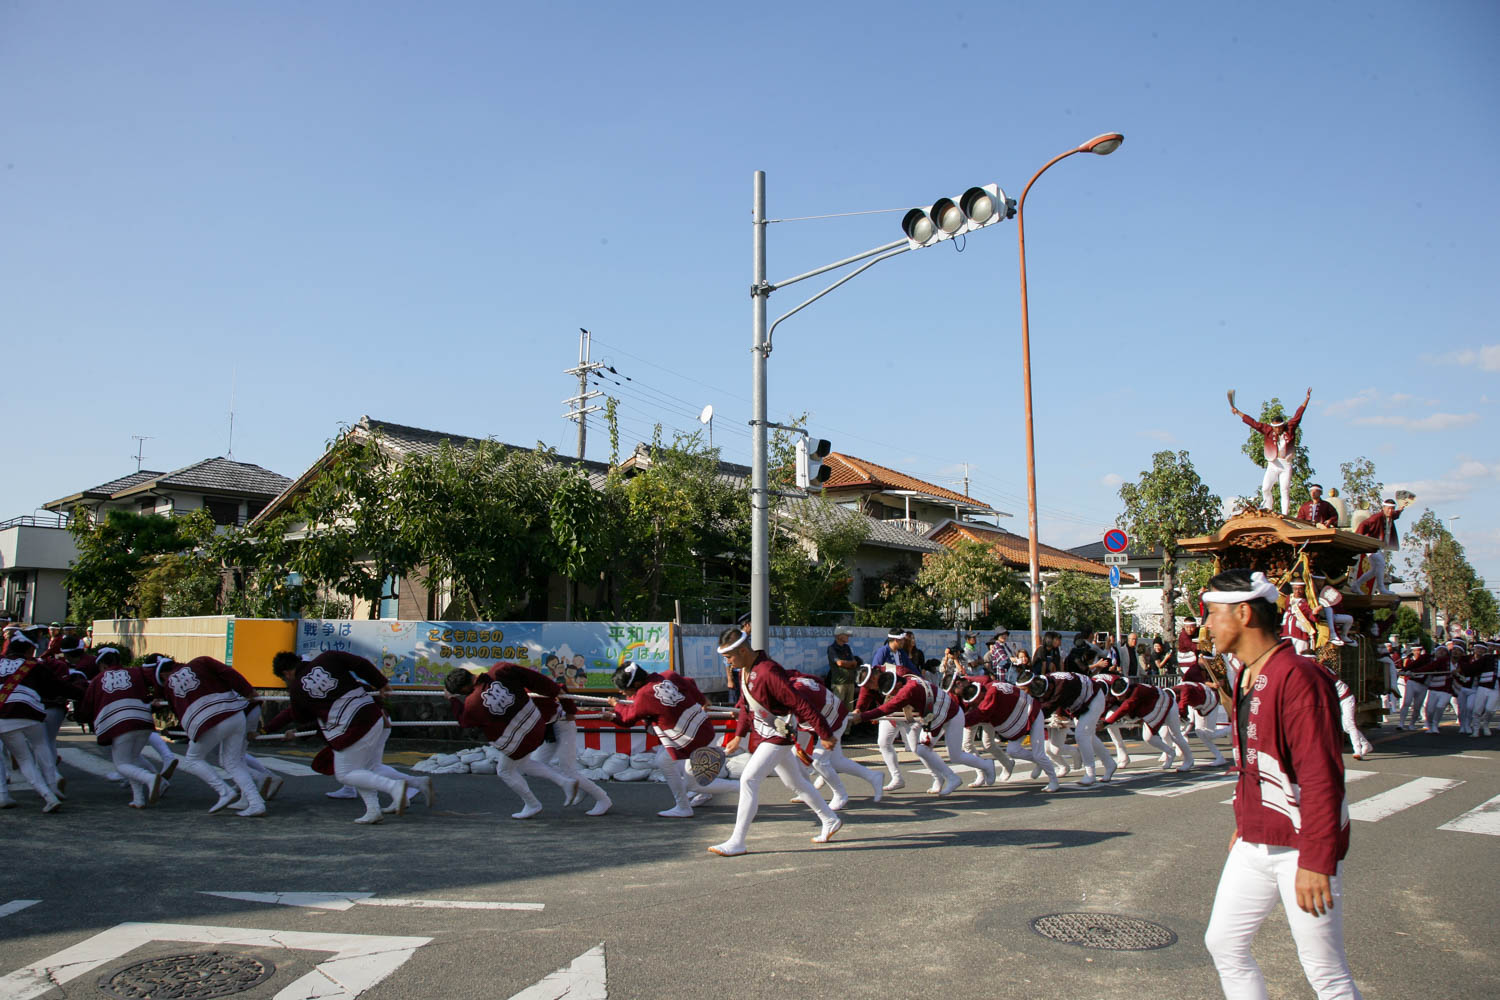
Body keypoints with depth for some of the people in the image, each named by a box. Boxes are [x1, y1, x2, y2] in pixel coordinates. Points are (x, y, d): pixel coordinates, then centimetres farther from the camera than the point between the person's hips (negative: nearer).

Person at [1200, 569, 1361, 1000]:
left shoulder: (1298, 677, -20)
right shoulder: (1246, 678, 11)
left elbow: (1321, 777, -24)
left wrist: (1315, 861, -25)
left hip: (1301, 849, -9)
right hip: (1254, 846, 9)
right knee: (1223, 942, 13)